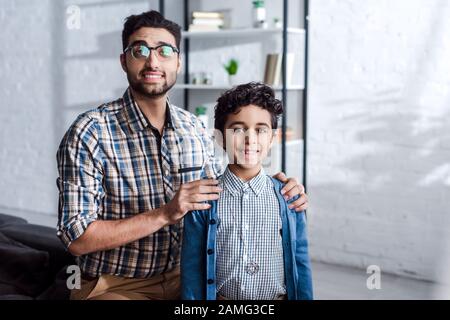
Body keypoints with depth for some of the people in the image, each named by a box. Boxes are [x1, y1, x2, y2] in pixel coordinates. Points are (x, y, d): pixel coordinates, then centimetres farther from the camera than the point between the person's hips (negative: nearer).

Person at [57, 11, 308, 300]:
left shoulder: (195, 128, 1)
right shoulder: (90, 133, -16)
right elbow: (77, 237, -19)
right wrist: (165, 214, -27)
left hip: (181, 277, 6)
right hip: (116, 287, -5)